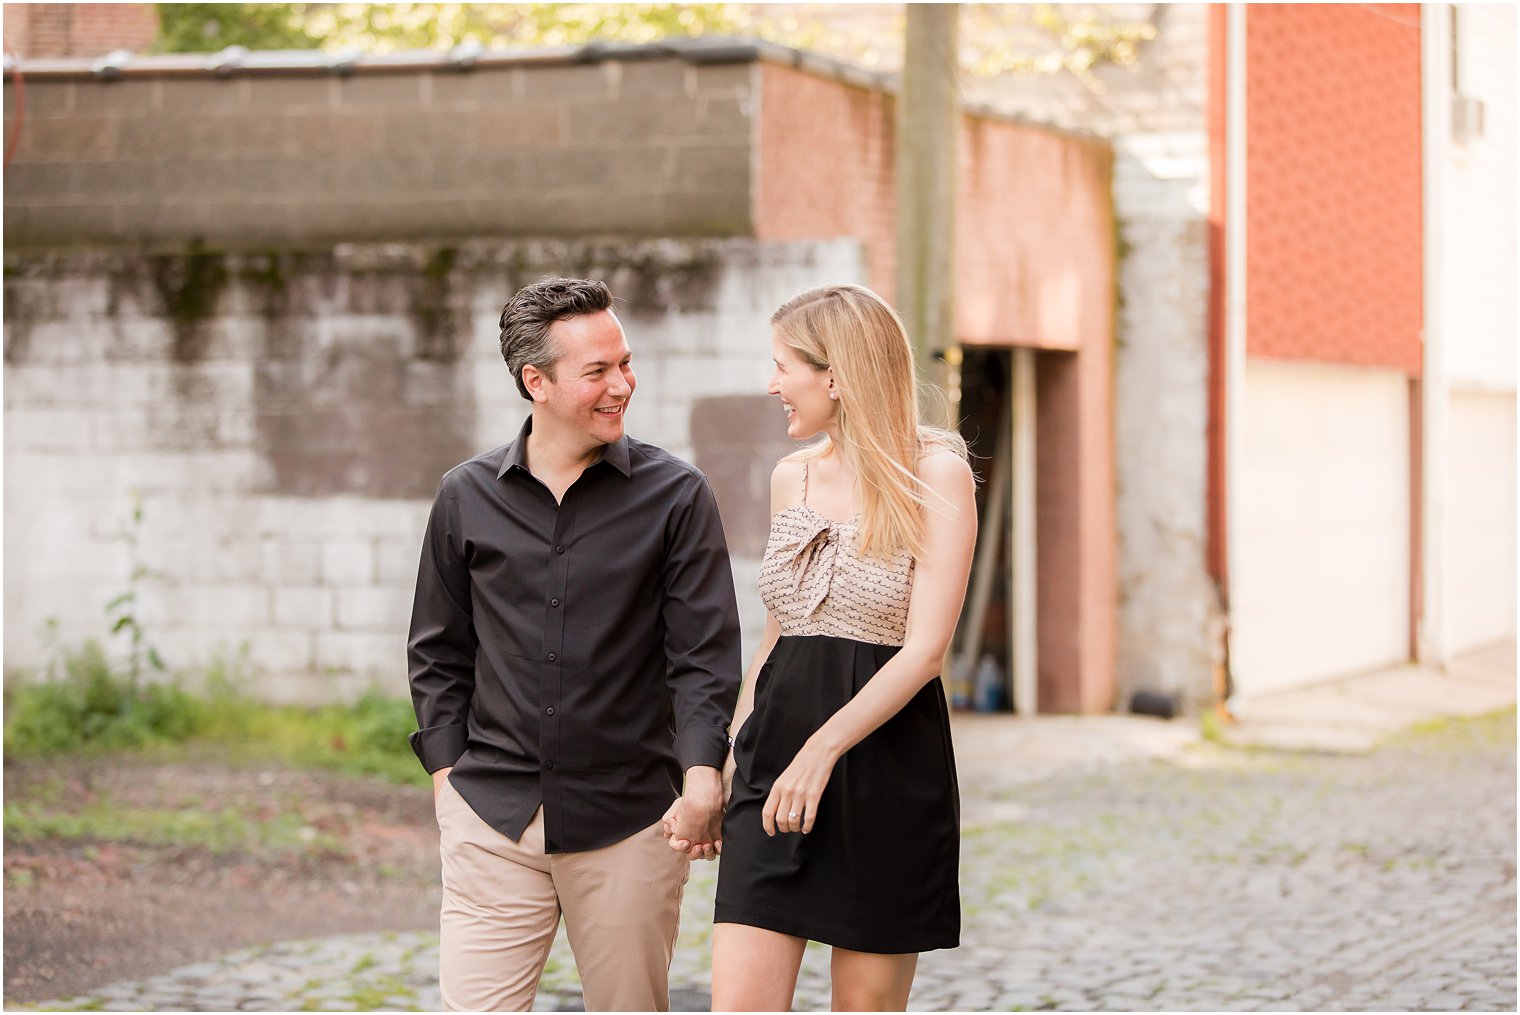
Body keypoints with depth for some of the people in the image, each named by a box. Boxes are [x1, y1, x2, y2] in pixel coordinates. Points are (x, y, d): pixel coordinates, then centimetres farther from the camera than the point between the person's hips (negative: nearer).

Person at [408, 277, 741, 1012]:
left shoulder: (675, 496, 0)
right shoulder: (467, 497, 6)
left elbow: (705, 654, -3)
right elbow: (437, 653, 14)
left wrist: (703, 775, -18)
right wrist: (446, 771, 5)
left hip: (629, 822, -1)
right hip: (492, 818, 1)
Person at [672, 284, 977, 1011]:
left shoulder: (935, 475, -5)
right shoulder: (790, 478, 13)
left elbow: (925, 648, -14)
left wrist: (824, 746, -25)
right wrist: (719, 767, 18)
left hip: (885, 767, -5)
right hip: (774, 763, 5)